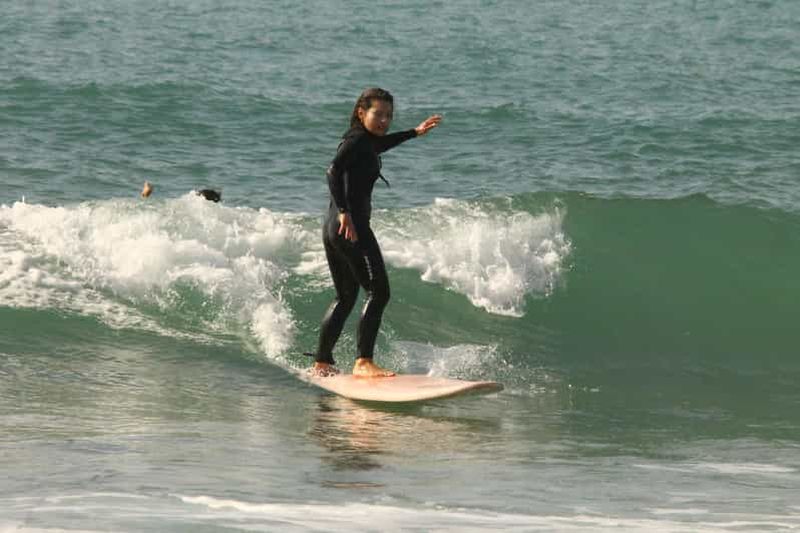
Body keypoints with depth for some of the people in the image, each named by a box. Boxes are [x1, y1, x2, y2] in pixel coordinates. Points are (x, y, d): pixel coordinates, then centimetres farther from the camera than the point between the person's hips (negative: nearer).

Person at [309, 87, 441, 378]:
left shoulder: (364, 140, 19)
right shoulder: (358, 140, -9)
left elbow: (379, 144, 44)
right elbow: (334, 170, -25)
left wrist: (415, 133, 52)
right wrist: (344, 212, -32)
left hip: (333, 227, 11)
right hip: (352, 226, -11)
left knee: (345, 297, 20)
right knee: (378, 292, -13)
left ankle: (321, 363, 24)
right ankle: (363, 362, -20)